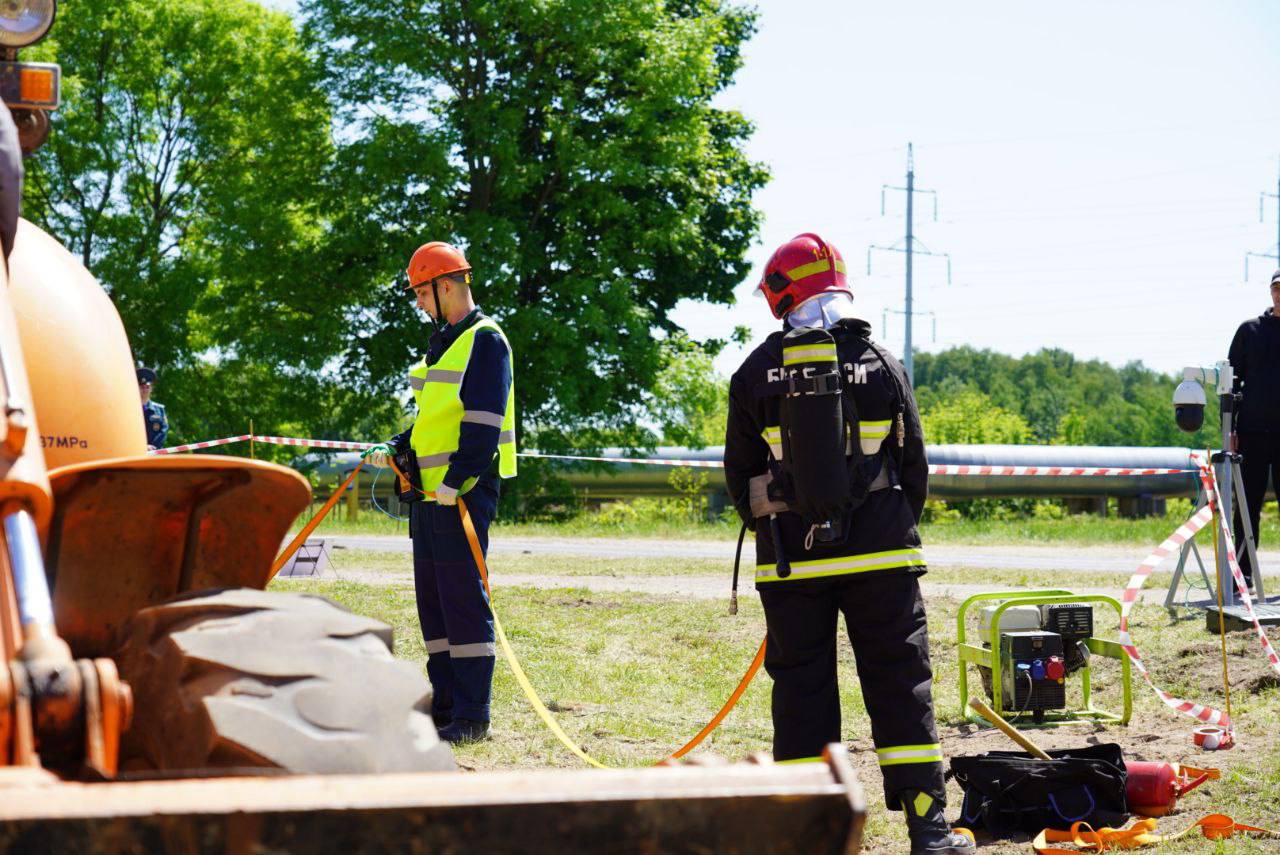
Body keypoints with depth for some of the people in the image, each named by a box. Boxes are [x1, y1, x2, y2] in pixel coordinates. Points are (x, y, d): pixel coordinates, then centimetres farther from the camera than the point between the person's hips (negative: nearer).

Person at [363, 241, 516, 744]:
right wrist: (395, 449, 13)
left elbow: (483, 422, -18)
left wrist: (456, 481, -25)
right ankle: (443, 705, 17)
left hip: (464, 493, -10)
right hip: (430, 491, 10)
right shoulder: (443, 342, 20)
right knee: (432, 599, 11)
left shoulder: (484, 342, -9)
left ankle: (472, 716, -7)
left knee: (462, 597, -10)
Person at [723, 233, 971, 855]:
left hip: (789, 556, 0)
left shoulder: (757, 372, 0)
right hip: (878, 552, 0)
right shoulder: (882, 365, 2)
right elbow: (913, 462, 7)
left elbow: (740, 472, 6)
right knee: (900, 681, 3)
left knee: (800, 685, 6)